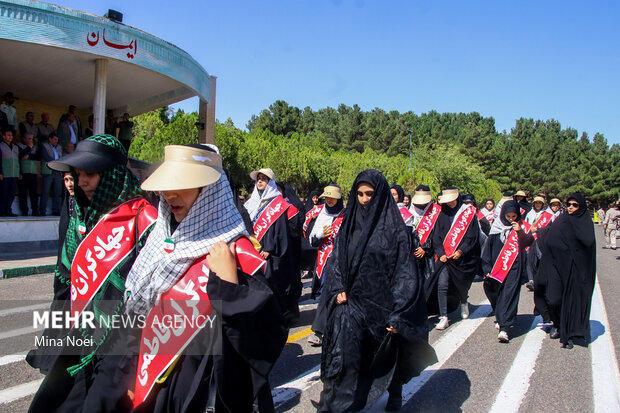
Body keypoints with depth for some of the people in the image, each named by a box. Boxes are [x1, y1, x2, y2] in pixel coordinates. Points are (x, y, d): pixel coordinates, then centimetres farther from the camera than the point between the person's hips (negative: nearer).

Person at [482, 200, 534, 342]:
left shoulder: (522, 227, 5)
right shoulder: (497, 227, 5)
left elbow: (529, 242, -9)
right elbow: (488, 248, 7)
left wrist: (520, 232, -26)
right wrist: (487, 268, 4)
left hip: (514, 268, -2)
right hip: (497, 267, 3)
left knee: (509, 295, -11)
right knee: (495, 294, 10)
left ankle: (504, 328, -17)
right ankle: (500, 318, 34)